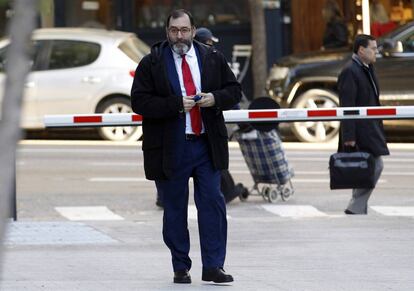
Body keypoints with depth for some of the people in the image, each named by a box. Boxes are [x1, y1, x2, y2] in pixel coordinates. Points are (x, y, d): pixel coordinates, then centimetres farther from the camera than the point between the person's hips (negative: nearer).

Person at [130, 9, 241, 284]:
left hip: (207, 145, 2)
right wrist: (176, 104, -18)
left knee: (213, 204, -4)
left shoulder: (213, 58, 7)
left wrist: (215, 98, -10)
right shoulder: (151, 63, -2)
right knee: (175, 210, 5)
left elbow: (234, 91, 11)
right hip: (169, 148, -2)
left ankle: (213, 267, -1)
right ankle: (181, 268, 14)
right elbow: (140, 101, -8)